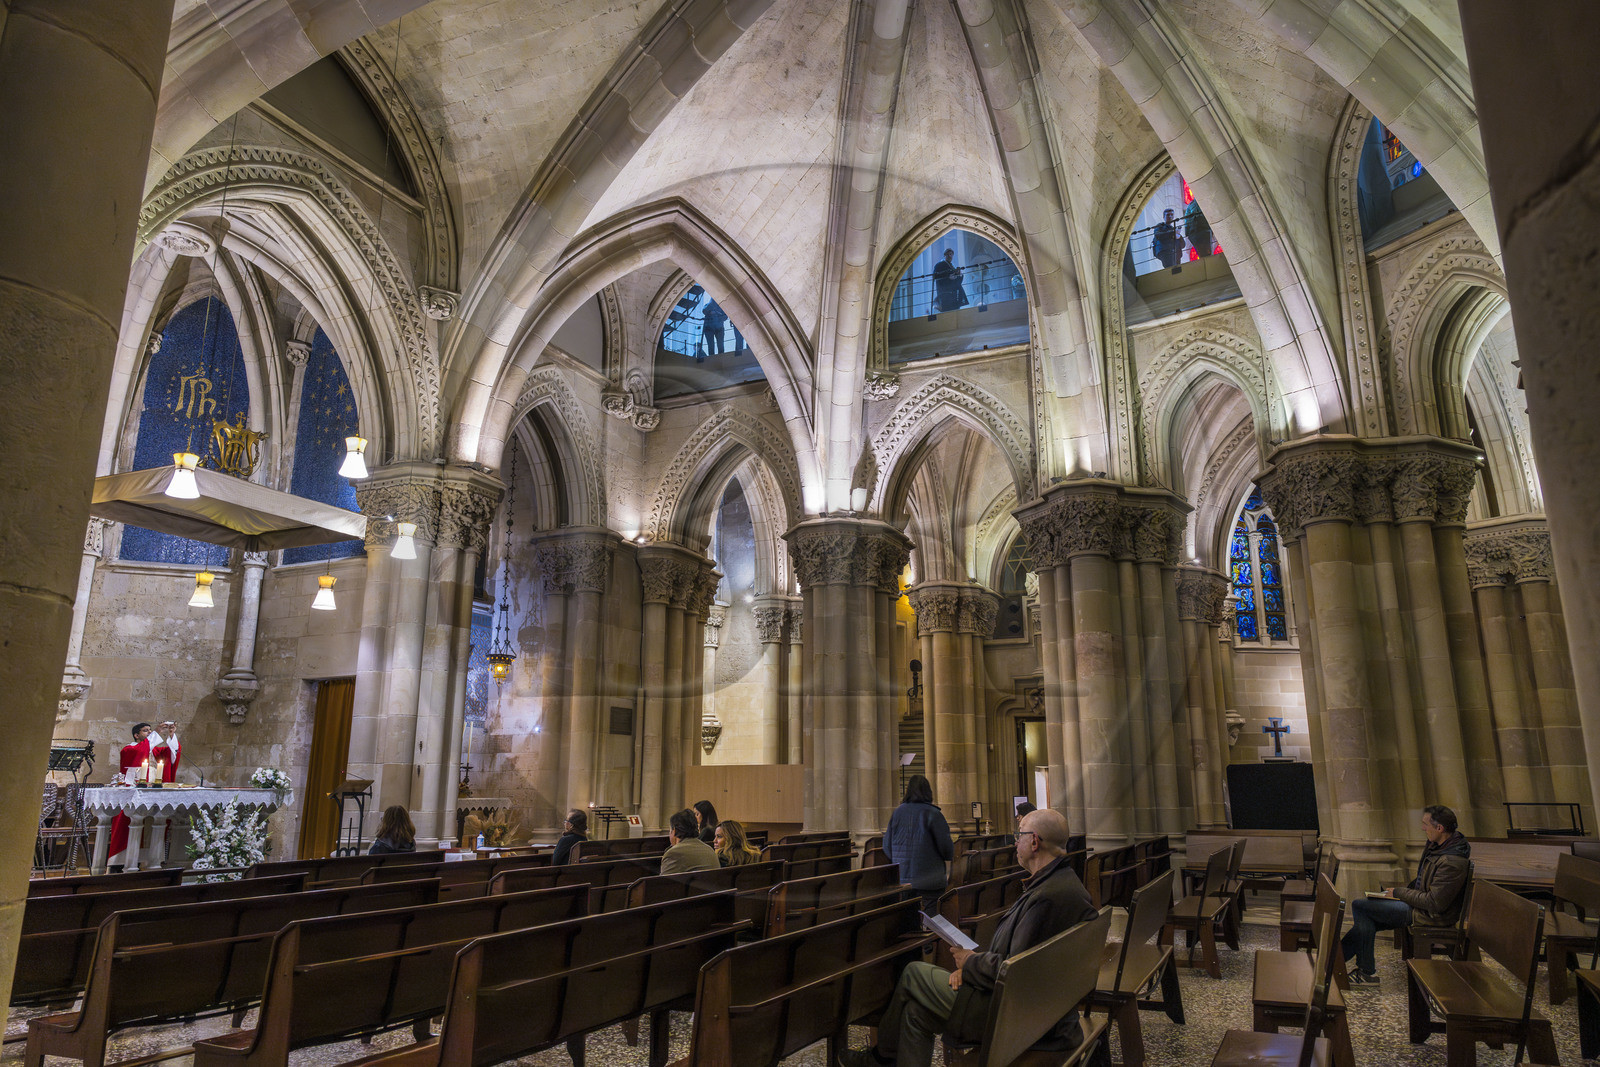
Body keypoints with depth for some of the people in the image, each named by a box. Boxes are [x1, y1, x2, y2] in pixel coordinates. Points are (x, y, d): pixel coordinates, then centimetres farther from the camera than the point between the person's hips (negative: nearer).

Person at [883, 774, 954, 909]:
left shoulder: (897, 813, 2)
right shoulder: (933, 814, -10)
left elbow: (887, 847, 7)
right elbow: (946, 847, -10)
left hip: (902, 878, 4)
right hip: (929, 881, -4)